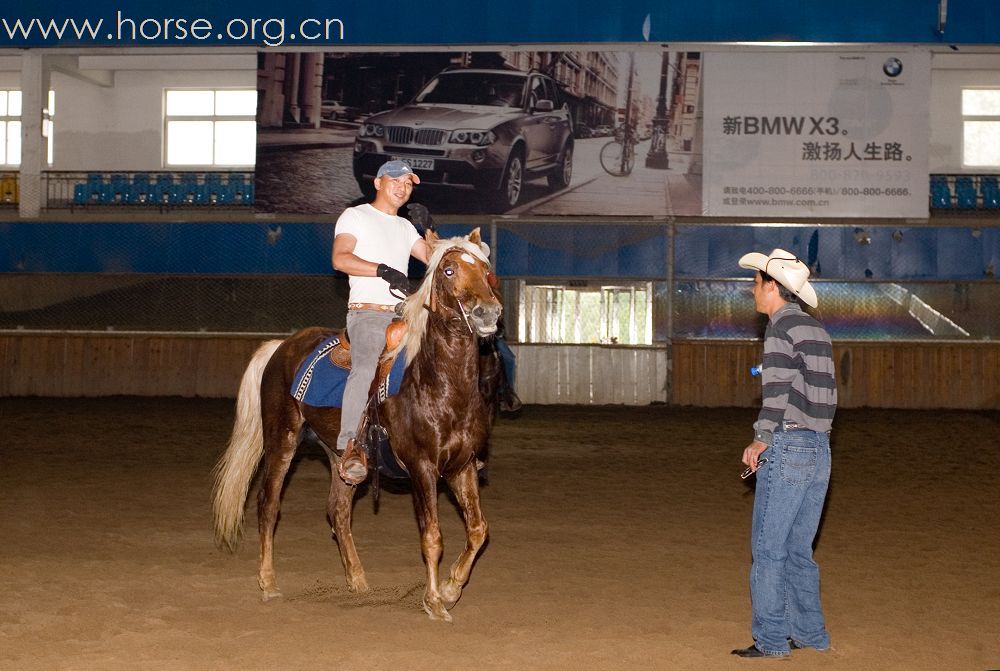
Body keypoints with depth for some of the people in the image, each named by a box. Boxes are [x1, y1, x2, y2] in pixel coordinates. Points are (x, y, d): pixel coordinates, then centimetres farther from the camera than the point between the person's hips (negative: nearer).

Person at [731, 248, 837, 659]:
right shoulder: (816, 330, 14)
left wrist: (760, 440, -9)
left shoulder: (781, 328, -11)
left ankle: (771, 640, 3)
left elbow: (777, 390, -19)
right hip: (819, 448, 8)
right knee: (799, 549, 16)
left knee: (768, 548, 0)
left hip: (787, 448, -8)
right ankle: (810, 633, 20)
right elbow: (826, 391, 16)